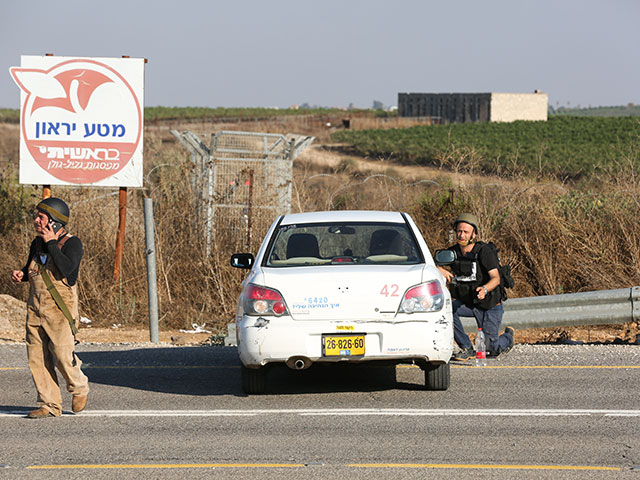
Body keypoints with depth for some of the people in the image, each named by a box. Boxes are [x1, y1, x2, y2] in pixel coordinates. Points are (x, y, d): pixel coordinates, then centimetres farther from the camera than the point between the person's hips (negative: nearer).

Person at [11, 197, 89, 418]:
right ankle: (49, 405, 9)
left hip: (60, 309, -6)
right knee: (37, 358, 2)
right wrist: (20, 274, 4)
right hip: (36, 308, 6)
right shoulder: (37, 244, 11)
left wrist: (52, 243, -20)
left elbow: (66, 268, -26)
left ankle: (79, 388, 17)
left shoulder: (71, 243, -9)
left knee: (62, 354, -11)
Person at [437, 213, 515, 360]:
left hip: (490, 305, -5)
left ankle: (508, 337, 31)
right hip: (466, 303, 5)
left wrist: (484, 289, -49)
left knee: (492, 348, -6)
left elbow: (496, 278, -27)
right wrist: (441, 270, -23)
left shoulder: (484, 251, -21)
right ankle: (467, 348, -12)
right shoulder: (453, 252, -4)